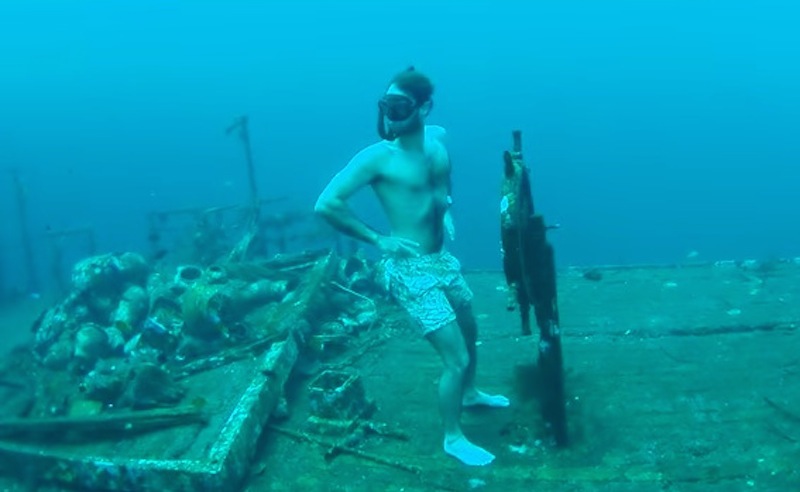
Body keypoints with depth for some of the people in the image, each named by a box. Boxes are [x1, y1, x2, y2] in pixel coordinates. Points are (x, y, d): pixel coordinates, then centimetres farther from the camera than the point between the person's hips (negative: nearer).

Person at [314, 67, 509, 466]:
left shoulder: (436, 140, 1)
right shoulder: (378, 157, -19)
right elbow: (325, 204, -23)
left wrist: (444, 209, 7)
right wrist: (377, 239, -18)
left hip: (442, 259, 8)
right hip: (410, 268, -7)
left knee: (469, 332, 26)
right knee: (456, 358, -3)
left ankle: (469, 393, 55)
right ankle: (453, 437, 21)